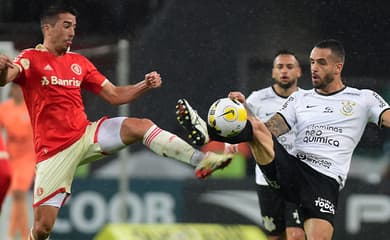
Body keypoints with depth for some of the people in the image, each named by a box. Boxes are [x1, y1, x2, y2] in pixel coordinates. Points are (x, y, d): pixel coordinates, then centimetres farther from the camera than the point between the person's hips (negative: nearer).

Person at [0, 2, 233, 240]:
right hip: (54, 149, -4)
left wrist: (145, 85, -4)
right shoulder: (31, 59, -5)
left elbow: (114, 95, 14)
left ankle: (202, 160, -22)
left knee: (141, 126, -18)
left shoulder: (79, 62, 12)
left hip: (86, 135, 4)